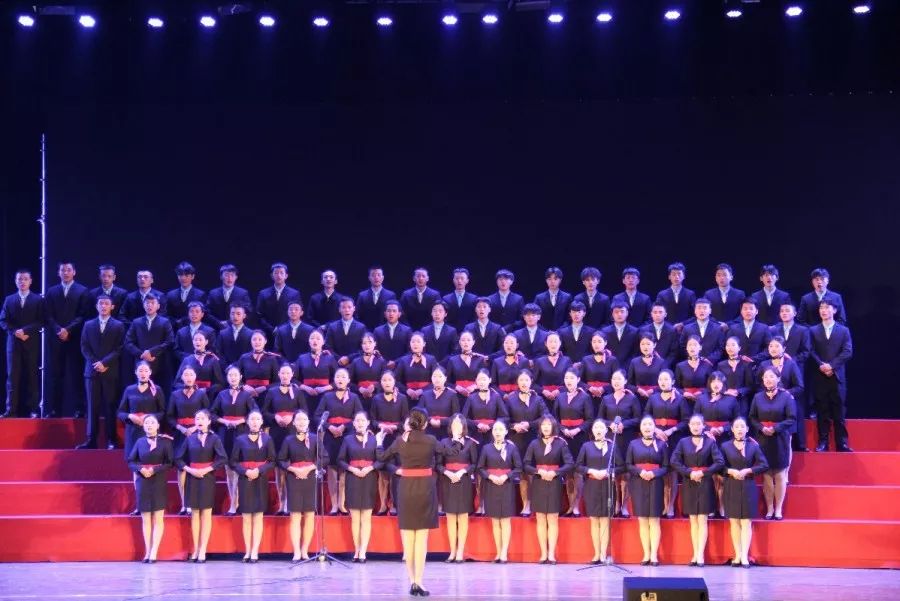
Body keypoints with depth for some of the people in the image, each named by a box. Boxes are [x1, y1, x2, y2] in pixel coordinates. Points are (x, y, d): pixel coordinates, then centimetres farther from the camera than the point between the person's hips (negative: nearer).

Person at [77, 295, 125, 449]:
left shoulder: (118, 326, 5)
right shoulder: (89, 325, 13)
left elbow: (119, 349, -2)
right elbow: (84, 347, 8)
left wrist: (105, 363, -12)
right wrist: (95, 363, -7)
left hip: (110, 371, -2)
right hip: (92, 370, 2)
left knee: (110, 406, -1)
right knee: (92, 406, 1)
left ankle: (111, 441, 1)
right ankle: (91, 440, 1)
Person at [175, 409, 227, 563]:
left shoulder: (214, 438, -1)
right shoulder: (190, 438, 5)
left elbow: (223, 459, -10)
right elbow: (179, 459, 6)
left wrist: (206, 470, -14)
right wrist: (190, 470, -9)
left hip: (207, 478, -2)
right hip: (192, 477, 2)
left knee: (206, 514, -1)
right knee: (194, 513, 5)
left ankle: (202, 550, 2)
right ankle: (196, 549, 9)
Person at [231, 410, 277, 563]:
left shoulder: (267, 439, 3)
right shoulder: (240, 440, 4)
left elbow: (272, 461, 1)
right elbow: (234, 462, 2)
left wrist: (259, 470, -15)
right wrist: (245, 471, -14)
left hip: (261, 480, 0)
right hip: (244, 480, 0)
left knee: (258, 517, -1)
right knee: (246, 517, 2)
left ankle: (255, 552, 0)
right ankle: (247, 551, 6)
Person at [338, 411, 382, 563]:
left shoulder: (374, 439, 5)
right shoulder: (348, 440, 7)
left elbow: (380, 460, 2)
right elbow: (340, 460, 5)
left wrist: (370, 468, -15)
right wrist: (352, 469, -11)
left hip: (369, 479, -1)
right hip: (353, 479, 1)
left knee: (366, 517, -2)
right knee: (355, 518, 3)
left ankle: (362, 552, -3)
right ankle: (357, 551, 9)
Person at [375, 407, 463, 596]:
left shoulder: (400, 441, -1)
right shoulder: (430, 441, -4)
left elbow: (381, 457, 12)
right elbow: (451, 452, 12)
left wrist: (379, 442, 32)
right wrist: (459, 442, 34)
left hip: (406, 489, 2)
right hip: (425, 489, -1)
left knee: (408, 538, 9)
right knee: (422, 538, 1)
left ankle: (412, 581, 10)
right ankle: (418, 582, -4)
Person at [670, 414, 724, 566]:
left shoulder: (710, 442, 1)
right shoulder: (683, 442, 6)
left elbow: (720, 462, -6)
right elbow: (674, 461, -2)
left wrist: (703, 473, -13)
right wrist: (689, 473, -12)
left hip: (705, 484, -2)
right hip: (689, 484, 2)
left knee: (702, 520, -4)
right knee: (693, 521, 5)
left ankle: (700, 554, -6)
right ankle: (696, 554, 7)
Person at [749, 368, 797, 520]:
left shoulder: (786, 396, -4)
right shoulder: (758, 397, 5)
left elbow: (792, 419, -7)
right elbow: (752, 418, 6)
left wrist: (775, 428, -17)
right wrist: (761, 428, -12)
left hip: (780, 440, -2)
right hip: (763, 440, 2)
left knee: (780, 475, 0)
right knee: (766, 475, 3)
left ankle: (778, 509, 7)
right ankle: (769, 509, 9)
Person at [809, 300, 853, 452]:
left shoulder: (844, 330, 8)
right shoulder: (813, 331, 11)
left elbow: (848, 352, -2)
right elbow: (811, 352, 2)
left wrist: (831, 365, -13)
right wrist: (821, 365, -14)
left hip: (837, 376, -1)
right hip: (820, 376, 1)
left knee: (839, 411, 0)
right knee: (822, 411, 2)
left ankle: (842, 443, 3)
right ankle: (823, 442, 5)